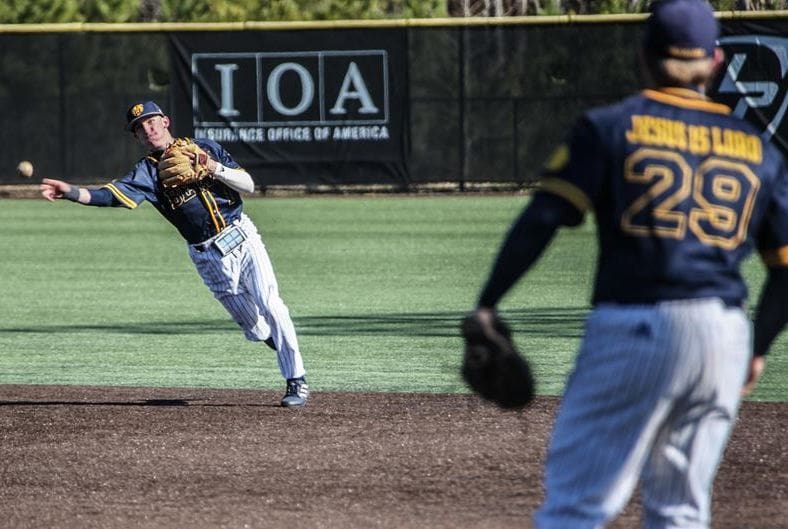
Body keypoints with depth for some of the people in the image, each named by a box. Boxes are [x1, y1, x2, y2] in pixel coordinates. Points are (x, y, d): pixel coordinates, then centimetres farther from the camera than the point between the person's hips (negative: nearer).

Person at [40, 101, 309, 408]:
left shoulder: (205, 149, 4)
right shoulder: (147, 172, -2)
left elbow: (248, 184, 0)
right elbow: (114, 194, -21)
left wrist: (214, 168, -17)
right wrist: (70, 192, -37)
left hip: (242, 236, 0)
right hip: (211, 258, 0)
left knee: (269, 305, -15)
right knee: (256, 330, 1)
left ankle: (297, 382, -4)